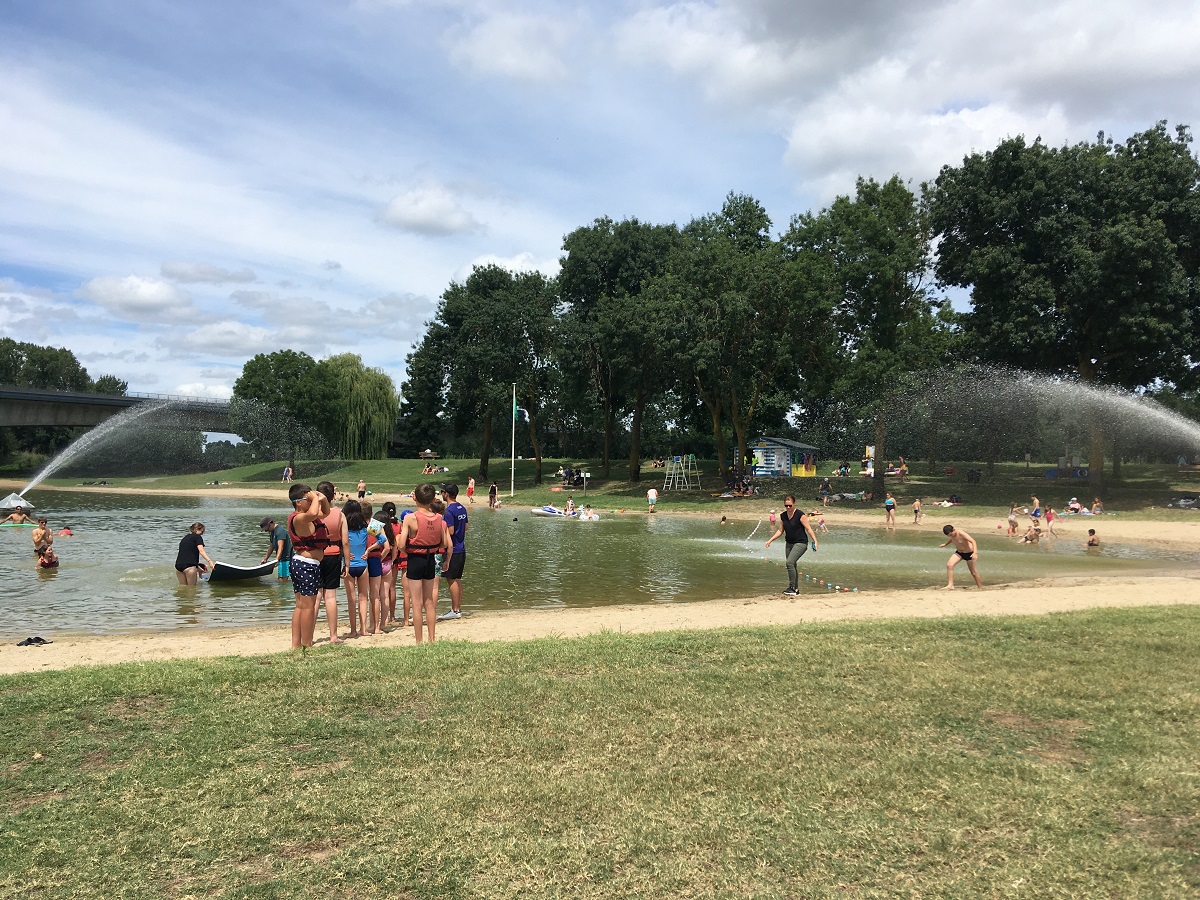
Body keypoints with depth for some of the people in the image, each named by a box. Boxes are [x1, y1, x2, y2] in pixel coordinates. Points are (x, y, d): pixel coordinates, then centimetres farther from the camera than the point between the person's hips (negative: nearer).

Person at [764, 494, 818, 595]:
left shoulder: (800, 514, -12)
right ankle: (796, 589, 20)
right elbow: (780, 530, 14)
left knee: (789, 562, -21)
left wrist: (815, 541, -15)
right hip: (789, 543, 7)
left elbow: (808, 529, -10)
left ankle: (792, 587, -13)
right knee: (792, 565, 9)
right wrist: (770, 540, 8)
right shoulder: (783, 516, 6)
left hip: (800, 543, -7)